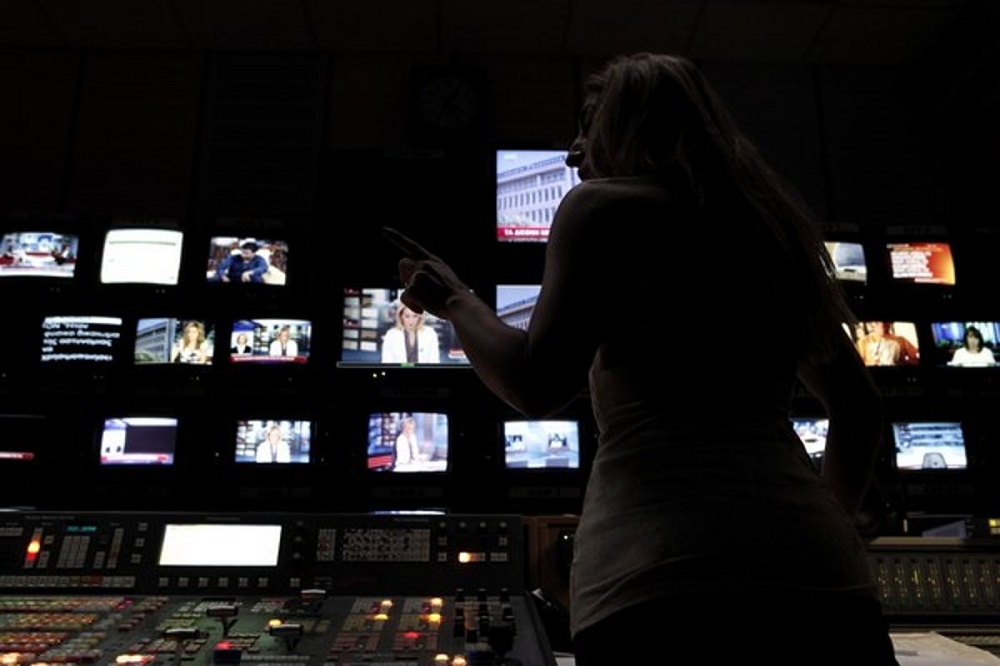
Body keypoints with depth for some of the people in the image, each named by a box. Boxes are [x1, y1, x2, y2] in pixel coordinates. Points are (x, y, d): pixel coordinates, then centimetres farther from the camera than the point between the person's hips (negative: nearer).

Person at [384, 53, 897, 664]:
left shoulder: (605, 205, 4)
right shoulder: (767, 223, 23)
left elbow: (538, 387, -5)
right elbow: (860, 406, 26)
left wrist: (455, 300, 12)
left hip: (670, 579, -6)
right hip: (815, 576, 7)